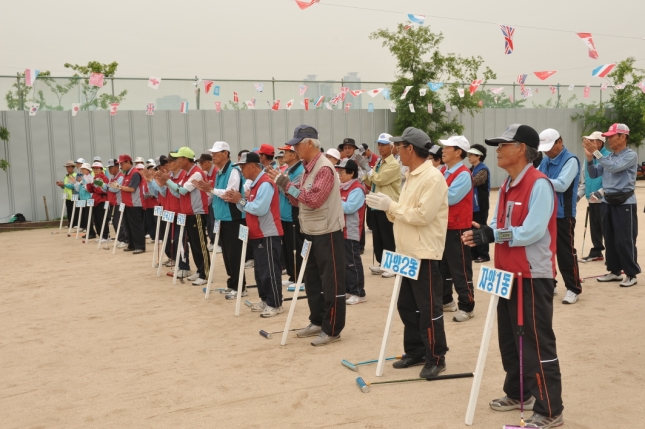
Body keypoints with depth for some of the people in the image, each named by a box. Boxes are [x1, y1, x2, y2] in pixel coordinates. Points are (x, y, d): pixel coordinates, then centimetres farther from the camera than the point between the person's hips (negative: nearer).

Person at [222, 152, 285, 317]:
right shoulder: (255, 183, 13)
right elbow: (250, 208, 16)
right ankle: (265, 300, 23)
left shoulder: (265, 183, -17)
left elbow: (260, 209, -25)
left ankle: (275, 304, 3)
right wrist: (237, 201, -1)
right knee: (260, 270, 14)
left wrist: (241, 200, -14)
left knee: (269, 271, -4)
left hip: (268, 235, -10)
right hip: (258, 235, 10)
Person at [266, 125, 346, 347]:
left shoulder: (324, 168, -19)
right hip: (312, 232, 10)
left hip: (327, 233, -10)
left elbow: (313, 200, -27)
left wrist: (286, 184, -22)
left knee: (331, 283, -1)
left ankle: (332, 329, 6)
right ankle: (317, 321, 29)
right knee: (312, 280, 17)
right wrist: (283, 183, -2)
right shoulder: (308, 168, 11)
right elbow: (300, 199, 12)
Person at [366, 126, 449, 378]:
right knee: (406, 306, 15)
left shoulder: (432, 178, -16)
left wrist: (391, 205, -17)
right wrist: (387, 206, -2)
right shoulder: (411, 176, 15)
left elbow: (422, 215, -24)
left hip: (425, 254, -10)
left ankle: (436, 358, 11)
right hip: (408, 253, 10)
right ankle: (415, 351, 27)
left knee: (428, 309, -1)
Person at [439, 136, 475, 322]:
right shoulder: (443, 172, 11)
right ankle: (446, 301, 29)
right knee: (442, 267, 17)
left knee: (460, 270, -3)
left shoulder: (464, 174, -14)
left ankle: (466, 307, 5)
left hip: (457, 229, -9)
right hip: (443, 227, 9)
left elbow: (451, 197, -24)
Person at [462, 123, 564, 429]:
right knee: (510, 340, 19)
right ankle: (519, 394, 35)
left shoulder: (539, 185, -17)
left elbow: (532, 232, -25)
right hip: (510, 274, 9)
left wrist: (492, 235, -22)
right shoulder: (507, 185, 11)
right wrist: (482, 233, -8)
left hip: (533, 277, -9)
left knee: (537, 344, -2)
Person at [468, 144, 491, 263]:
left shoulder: (483, 170, -13)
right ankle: (474, 253, 20)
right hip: (472, 205, 8)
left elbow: (472, 182, -28)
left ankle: (484, 255, 6)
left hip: (480, 205, -8)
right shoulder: (472, 169, 14)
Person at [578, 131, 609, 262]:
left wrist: (600, 192, -24)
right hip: (592, 200, 8)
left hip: (604, 200, -8)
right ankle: (596, 252, 27)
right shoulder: (589, 158, 13)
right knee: (594, 228, 16)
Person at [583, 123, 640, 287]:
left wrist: (596, 152, -24)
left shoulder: (631, 155, -10)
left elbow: (614, 167, -25)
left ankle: (631, 274, 5)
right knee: (610, 239, 11)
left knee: (625, 240, -5)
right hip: (608, 201, 7)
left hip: (624, 202, -7)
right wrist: (589, 158, -5)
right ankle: (615, 271, 22)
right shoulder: (608, 157, 11)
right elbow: (594, 174, 10)